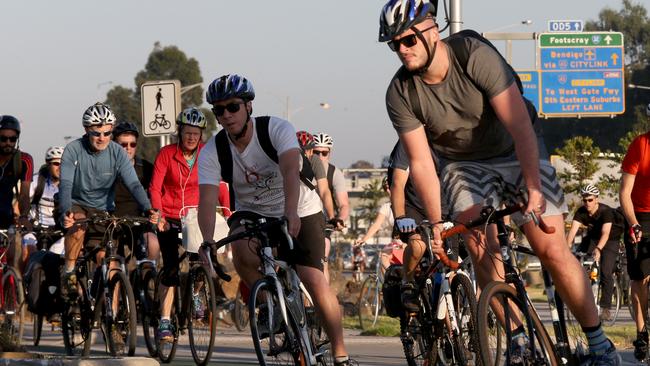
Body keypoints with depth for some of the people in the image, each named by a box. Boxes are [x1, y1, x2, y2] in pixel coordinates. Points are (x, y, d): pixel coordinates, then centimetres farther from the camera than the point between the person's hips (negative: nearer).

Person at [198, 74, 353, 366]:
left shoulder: (277, 129, -22)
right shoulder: (212, 152, -16)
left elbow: (290, 170, -39)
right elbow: (207, 199, -27)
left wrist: (290, 213, -57)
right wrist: (207, 243, -44)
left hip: (300, 212, -2)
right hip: (252, 213, 2)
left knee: (315, 281, -16)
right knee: (242, 252, -32)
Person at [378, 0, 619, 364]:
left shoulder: (477, 57, -29)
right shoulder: (401, 94, -18)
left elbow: (520, 127, -33)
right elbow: (421, 163, -13)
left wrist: (533, 188, -40)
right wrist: (437, 223, -20)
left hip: (517, 153, -3)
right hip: (464, 166, 3)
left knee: (553, 251, -11)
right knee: (483, 251, -18)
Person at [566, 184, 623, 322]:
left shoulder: (606, 211, -28)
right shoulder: (581, 213, -17)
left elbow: (605, 233, -40)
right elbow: (573, 230, -28)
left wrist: (598, 249, -57)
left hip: (610, 240, -4)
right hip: (592, 238, 4)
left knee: (606, 273, -20)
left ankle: (605, 308, -15)